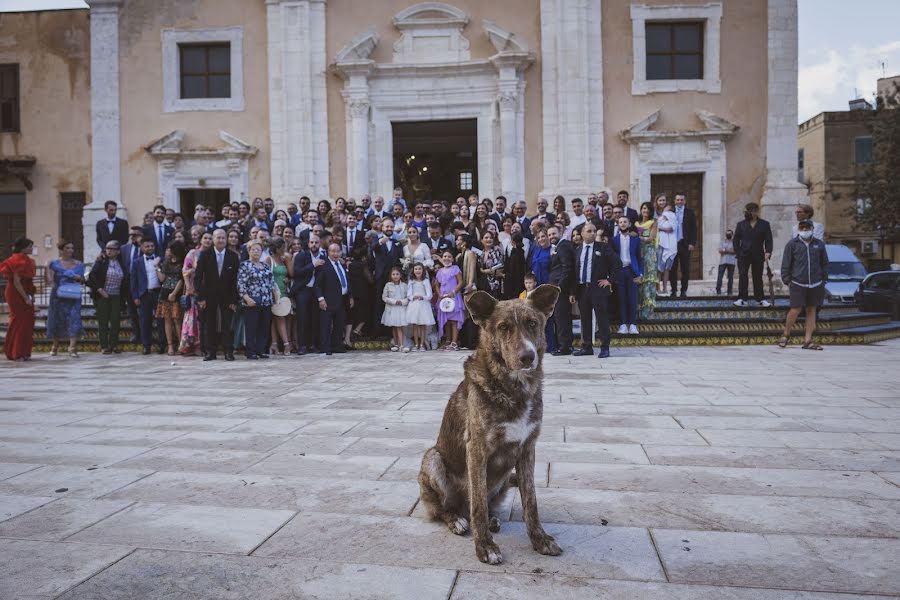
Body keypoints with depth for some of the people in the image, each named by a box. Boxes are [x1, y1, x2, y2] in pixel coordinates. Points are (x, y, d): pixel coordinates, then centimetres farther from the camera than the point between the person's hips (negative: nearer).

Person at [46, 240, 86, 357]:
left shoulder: (79, 264, 10)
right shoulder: (55, 263, 3)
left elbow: (83, 281, 15)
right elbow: (49, 281, -2)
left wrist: (79, 278, -6)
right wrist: (48, 268, -16)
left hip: (73, 297, 1)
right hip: (58, 296, -1)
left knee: (74, 320, -12)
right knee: (56, 320, 8)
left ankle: (72, 348, -15)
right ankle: (55, 346, 27)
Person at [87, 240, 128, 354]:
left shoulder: (121, 263, 6)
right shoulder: (101, 261, -3)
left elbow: (125, 280, 14)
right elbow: (92, 276, -6)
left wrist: (124, 293, 6)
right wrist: (99, 289, -12)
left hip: (116, 296, 2)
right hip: (102, 296, -2)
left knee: (115, 320, 1)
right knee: (103, 321, 1)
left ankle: (114, 345, 10)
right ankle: (104, 346, 5)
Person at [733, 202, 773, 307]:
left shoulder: (764, 224, 5)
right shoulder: (741, 225, 7)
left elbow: (768, 240, 1)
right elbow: (736, 239, 6)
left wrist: (768, 252, -13)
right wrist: (738, 252, -5)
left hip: (758, 255, 0)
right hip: (744, 255, 0)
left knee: (758, 277, 8)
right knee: (743, 276, -6)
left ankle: (760, 298, 15)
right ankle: (742, 298, -4)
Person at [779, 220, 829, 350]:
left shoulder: (819, 244, 8)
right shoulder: (792, 244, 0)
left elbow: (825, 263, 16)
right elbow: (786, 264, 2)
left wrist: (823, 280, 11)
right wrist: (787, 280, -1)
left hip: (815, 284, 3)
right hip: (798, 284, -3)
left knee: (812, 310, 6)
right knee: (795, 310, -6)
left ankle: (807, 341, 12)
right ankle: (786, 334, 17)